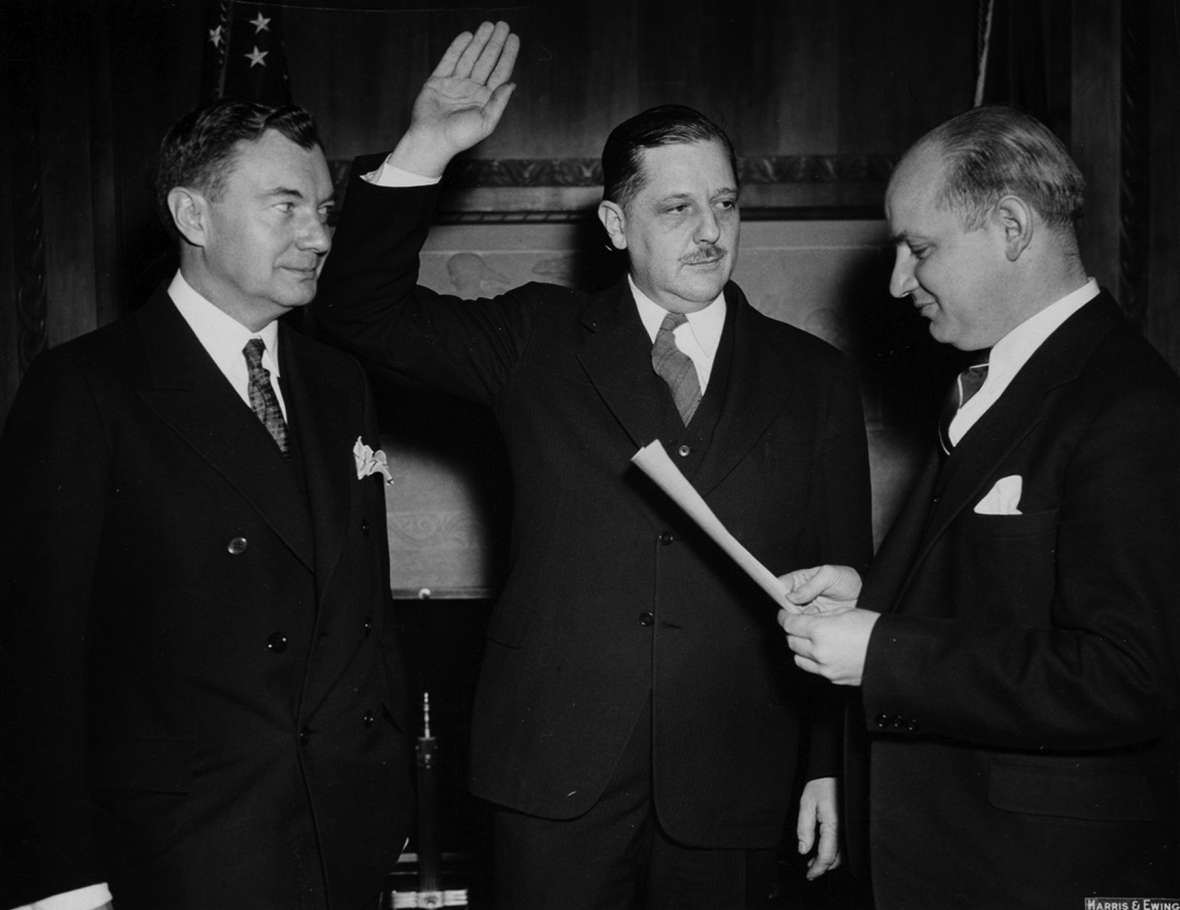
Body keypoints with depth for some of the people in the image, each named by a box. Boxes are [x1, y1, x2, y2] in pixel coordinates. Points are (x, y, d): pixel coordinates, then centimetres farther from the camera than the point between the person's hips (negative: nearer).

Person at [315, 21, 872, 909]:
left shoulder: (814, 378, 5)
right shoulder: (539, 341, 5)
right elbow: (364, 309, 1)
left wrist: (829, 765, 3)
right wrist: (422, 153, -11)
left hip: (730, 789, 1)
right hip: (555, 771, 0)